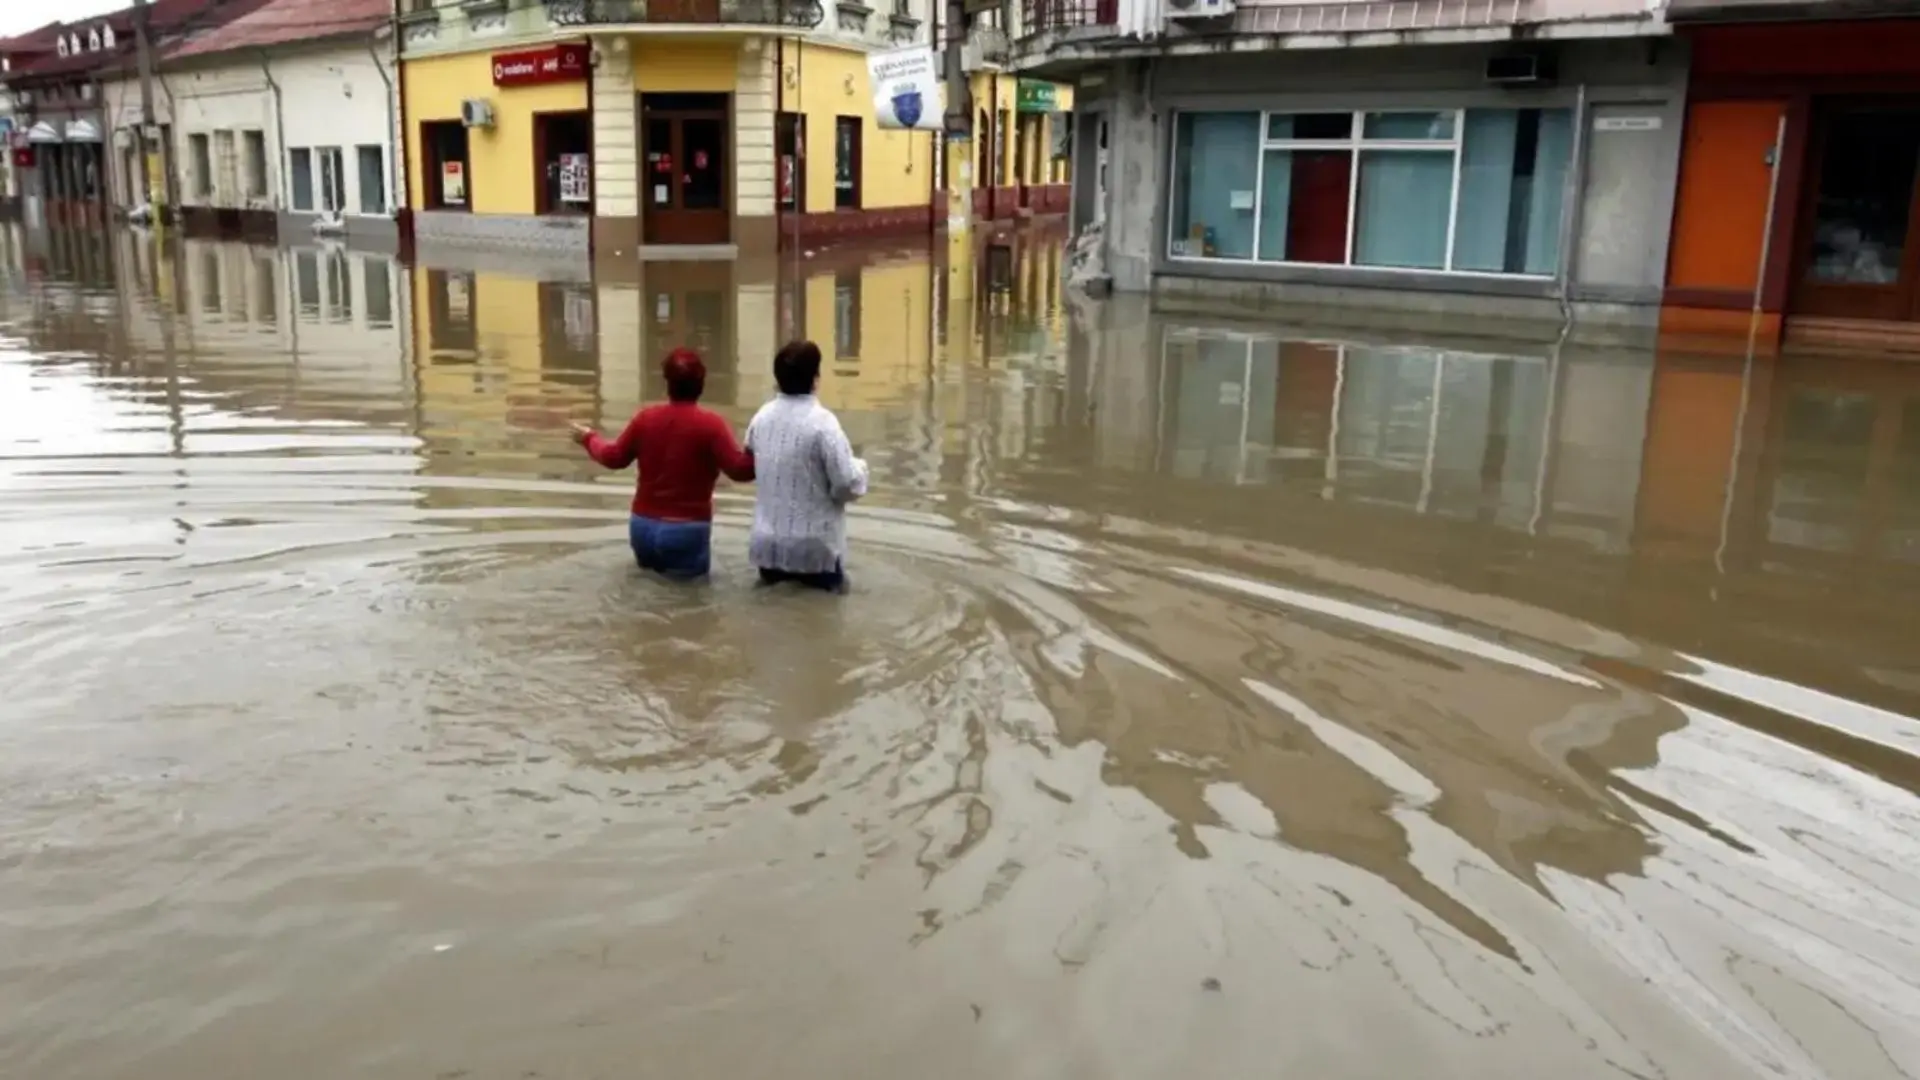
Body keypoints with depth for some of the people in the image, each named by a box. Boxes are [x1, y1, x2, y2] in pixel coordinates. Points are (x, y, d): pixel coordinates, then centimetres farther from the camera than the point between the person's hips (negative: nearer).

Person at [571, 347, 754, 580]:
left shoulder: (646, 417, 0)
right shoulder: (710, 424, -14)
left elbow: (614, 457, 12)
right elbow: (739, 469, -17)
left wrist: (589, 438, 30)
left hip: (643, 525, 6)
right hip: (687, 528, -5)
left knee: (651, 562, 35)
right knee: (691, 571, 17)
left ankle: (654, 562, 9)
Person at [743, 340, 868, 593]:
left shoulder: (762, 416, 1)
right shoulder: (822, 421, -17)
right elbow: (848, 485, -16)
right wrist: (860, 467, 5)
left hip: (767, 543, 5)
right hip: (812, 545, -5)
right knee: (830, 582, 18)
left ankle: (776, 570, 10)